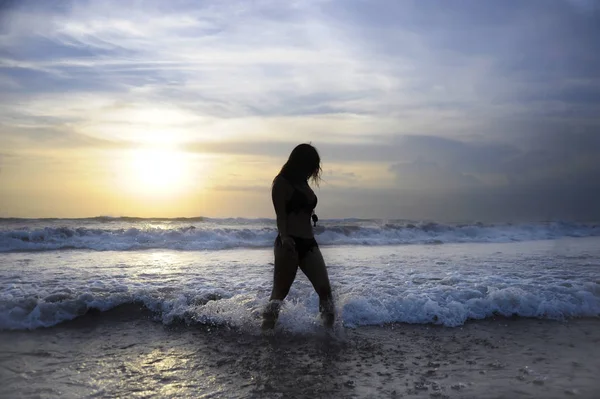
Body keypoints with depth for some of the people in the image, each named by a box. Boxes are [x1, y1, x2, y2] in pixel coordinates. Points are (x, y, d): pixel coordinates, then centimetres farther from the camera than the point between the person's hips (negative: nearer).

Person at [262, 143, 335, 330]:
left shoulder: (304, 184, 18)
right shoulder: (282, 182, -3)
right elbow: (280, 215, -12)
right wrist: (284, 237, -27)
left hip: (309, 244, 7)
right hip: (289, 243, -7)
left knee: (325, 289, -2)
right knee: (280, 291, -3)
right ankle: (266, 330, 5)